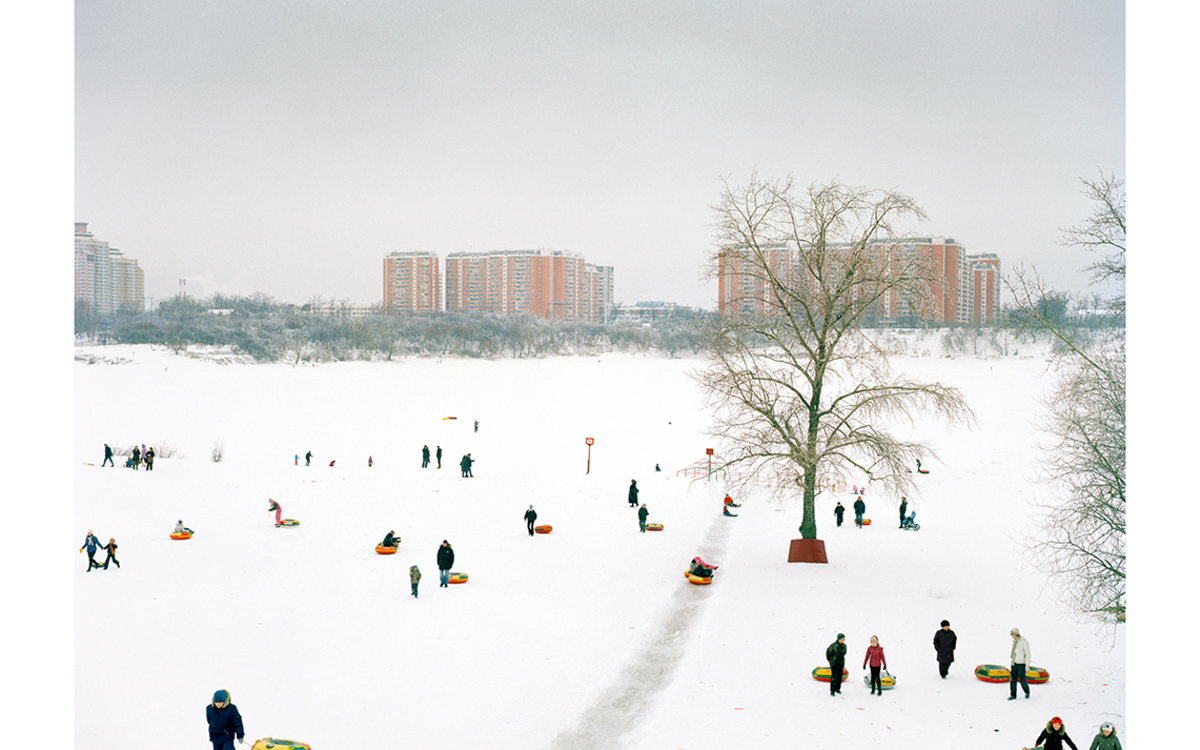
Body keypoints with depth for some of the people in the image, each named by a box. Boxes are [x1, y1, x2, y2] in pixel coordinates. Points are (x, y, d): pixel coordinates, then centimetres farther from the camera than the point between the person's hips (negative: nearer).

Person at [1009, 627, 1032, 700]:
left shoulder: (1024, 642, -19)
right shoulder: (1014, 641, 4)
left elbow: (1028, 654, -16)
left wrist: (1027, 666, -18)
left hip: (1021, 664, -6)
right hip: (1014, 664, 6)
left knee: (1022, 680, 2)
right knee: (1013, 679, 2)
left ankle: (1027, 692, 30)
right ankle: (1013, 695, 7)